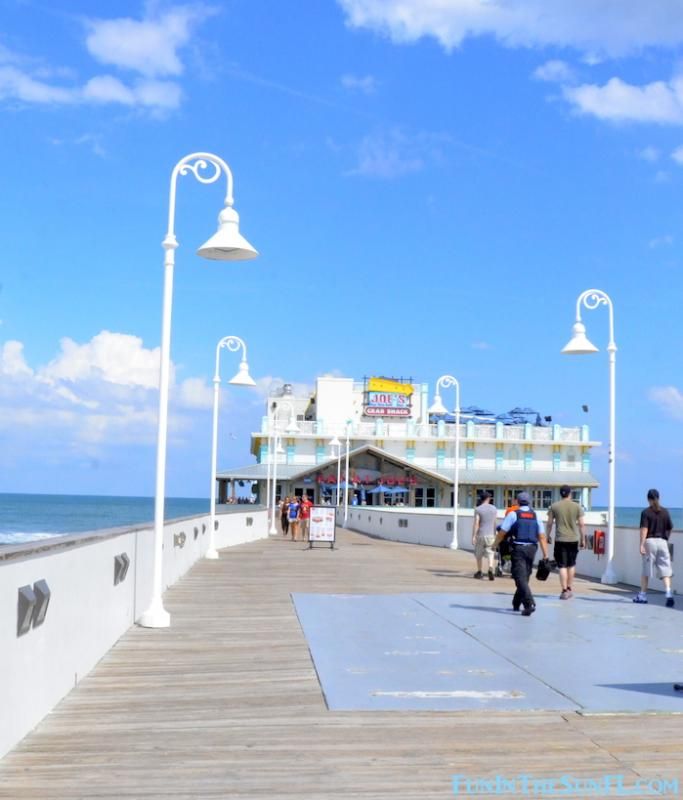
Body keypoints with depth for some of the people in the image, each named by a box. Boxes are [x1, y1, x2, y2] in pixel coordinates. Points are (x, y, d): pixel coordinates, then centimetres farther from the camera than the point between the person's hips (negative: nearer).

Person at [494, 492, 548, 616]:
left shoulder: (513, 514, -3)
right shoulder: (535, 516, 8)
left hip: (518, 549, -5)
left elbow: (502, 532, -4)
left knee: (520, 578, -7)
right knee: (524, 577, 17)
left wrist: (495, 544, 14)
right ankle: (516, 604, 28)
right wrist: (545, 554, 3)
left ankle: (529, 604, -22)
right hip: (531, 549, 5)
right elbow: (542, 536, 2)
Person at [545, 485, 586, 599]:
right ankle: (569, 589, 22)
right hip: (573, 539, 1)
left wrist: (547, 536, 14)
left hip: (560, 539, -1)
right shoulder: (577, 507, 2)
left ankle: (564, 591, -4)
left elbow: (549, 523, 2)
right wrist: (583, 539, 7)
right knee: (571, 565, 17)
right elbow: (581, 524, 0)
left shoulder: (554, 506, 0)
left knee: (562, 566, 0)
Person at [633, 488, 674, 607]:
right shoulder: (665, 512, 6)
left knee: (646, 570, 8)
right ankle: (669, 593, -17)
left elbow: (644, 529, -13)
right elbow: (669, 529, 13)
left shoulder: (646, 512, -5)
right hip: (662, 542, 3)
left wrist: (641, 545, -15)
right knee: (665, 570, 0)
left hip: (650, 541, -3)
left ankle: (643, 595, 15)